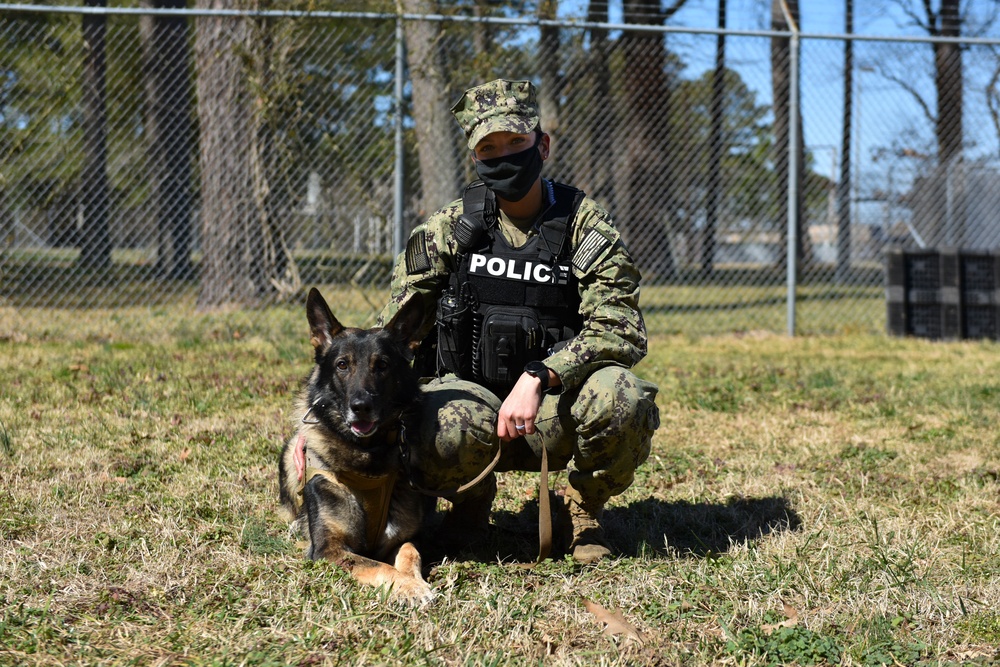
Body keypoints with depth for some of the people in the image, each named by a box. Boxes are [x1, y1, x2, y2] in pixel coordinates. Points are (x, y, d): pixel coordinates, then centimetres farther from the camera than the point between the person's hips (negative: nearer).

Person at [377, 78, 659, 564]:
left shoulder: (586, 227, -5)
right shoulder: (450, 229, 0)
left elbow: (622, 330, -16)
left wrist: (537, 377, -30)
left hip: (554, 412, 0)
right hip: (470, 392, 0)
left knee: (623, 398, -33)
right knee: (440, 432, -36)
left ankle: (586, 507, 1)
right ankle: (472, 498, 4)